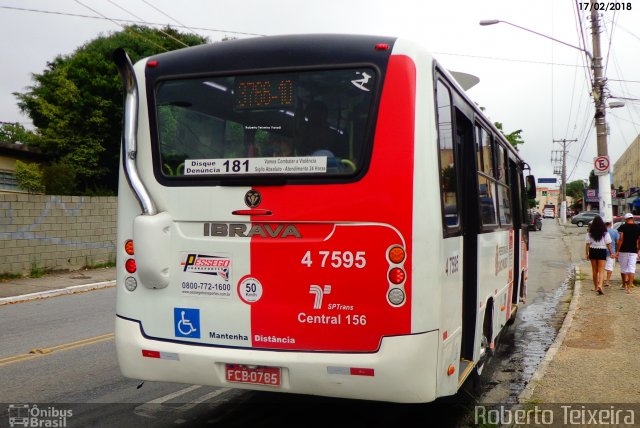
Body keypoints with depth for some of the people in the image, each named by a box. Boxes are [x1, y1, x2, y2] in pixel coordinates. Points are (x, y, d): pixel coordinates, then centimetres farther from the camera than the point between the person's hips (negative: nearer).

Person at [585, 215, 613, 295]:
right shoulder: (605, 233, -5)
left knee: (594, 270, 14)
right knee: (601, 270, -2)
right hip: (602, 252, -2)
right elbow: (608, 244, -4)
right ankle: (600, 285, -23)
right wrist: (611, 253, 6)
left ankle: (596, 287, 24)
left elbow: (587, 244, -2)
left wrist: (587, 253, 4)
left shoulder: (590, 233, -2)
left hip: (593, 251, 2)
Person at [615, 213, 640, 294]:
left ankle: (624, 285, 28)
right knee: (632, 269, -2)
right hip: (633, 251, 1)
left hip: (623, 251, -1)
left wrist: (618, 251, -8)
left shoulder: (623, 227, -5)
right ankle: (629, 287, -12)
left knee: (623, 268, 14)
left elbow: (620, 239, -12)